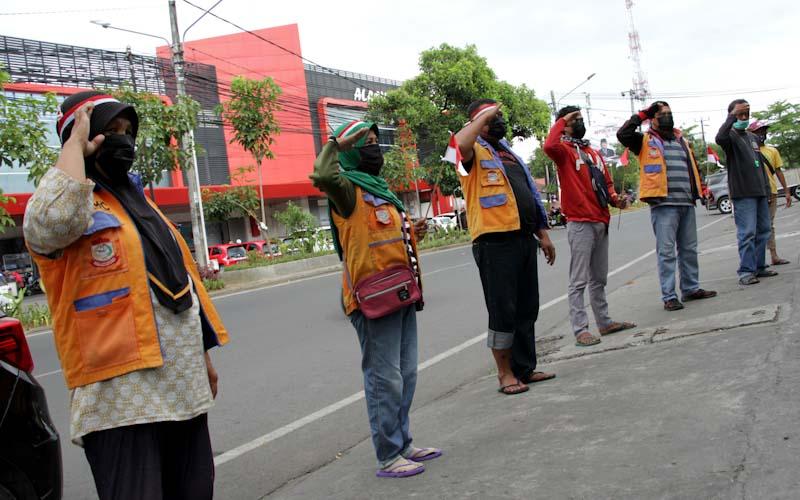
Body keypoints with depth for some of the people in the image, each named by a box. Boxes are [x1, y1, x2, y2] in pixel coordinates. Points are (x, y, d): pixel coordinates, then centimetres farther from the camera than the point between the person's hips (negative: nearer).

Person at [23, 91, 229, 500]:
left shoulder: (138, 202, 19)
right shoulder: (66, 202, -6)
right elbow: (52, 221, -33)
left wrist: (203, 354, 24)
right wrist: (76, 144, -17)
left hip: (185, 388, 8)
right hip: (120, 397, -8)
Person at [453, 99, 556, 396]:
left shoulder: (509, 153, 22)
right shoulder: (475, 151, -3)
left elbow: (529, 195, 23)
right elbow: (459, 144, -30)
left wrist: (543, 234, 18)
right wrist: (483, 116, -16)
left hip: (524, 238, 8)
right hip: (495, 241, -8)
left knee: (527, 308, 13)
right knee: (503, 310, -2)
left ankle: (525, 368, 24)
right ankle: (505, 373, 8)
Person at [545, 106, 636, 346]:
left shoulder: (594, 153, 19)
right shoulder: (564, 150, -4)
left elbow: (607, 181, 24)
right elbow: (549, 146, -28)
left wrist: (615, 199, 3)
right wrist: (561, 120, -14)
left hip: (601, 222, 8)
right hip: (580, 223, -8)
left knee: (599, 279, 16)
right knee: (579, 281, -7)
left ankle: (604, 322, 25)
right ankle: (580, 330, -6)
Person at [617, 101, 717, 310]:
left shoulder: (681, 140, 20)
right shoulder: (645, 141, 2)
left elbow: (692, 166, 28)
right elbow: (623, 135, -16)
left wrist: (698, 189, 19)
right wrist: (641, 115, -8)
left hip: (687, 203, 6)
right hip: (663, 204, -6)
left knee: (689, 249, 13)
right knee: (666, 252, -5)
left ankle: (691, 288, 25)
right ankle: (669, 296, -2)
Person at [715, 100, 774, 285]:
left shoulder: (753, 137, 20)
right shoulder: (731, 136, -4)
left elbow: (761, 165, 22)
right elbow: (720, 139, -31)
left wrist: (767, 190, 18)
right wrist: (733, 116, -32)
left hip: (760, 192, 8)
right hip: (743, 193, -8)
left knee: (763, 231, 10)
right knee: (747, 233, -10)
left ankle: (759, 266, 19)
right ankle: (746, 271, -7)